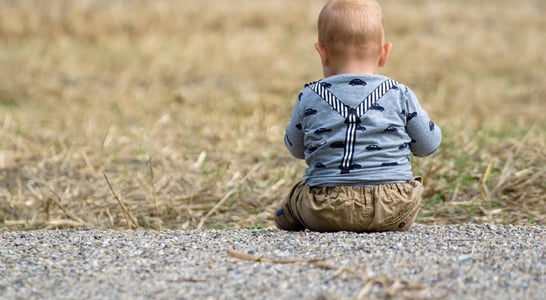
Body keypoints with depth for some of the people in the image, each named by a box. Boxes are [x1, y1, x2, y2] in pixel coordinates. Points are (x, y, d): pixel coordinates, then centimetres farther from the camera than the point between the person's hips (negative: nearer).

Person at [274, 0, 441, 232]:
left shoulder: (309, 98, 2)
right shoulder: (400, 95, 1)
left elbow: (295, 147, 18)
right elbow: (428, 144, 12)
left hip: (327, 207, 2)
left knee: (292, 202, 28)